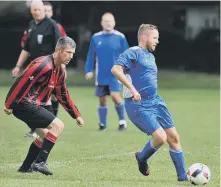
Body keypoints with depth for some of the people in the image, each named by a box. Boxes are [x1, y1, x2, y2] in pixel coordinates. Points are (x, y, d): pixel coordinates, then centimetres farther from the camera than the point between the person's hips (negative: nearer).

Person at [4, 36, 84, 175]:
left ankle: (26, 167, 24)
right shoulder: (44, 66, -20)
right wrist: (9, 105, -22)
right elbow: (22, 83, -23)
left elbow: (63, 96, 22)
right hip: (24, 105, -10)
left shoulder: (59, 70, 12)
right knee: (58, 126, -13)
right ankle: (40, 163, -13)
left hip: (33, 105, 10)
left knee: (45, 136, 19)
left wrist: (76, 115, 23)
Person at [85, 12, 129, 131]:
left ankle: (122, 121, 0)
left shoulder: (120, 37, -4)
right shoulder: (96, 38, 4)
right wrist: (88, 70, 4)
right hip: (101, 76, 3)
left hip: (115, 74, -3)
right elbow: (91, 56, 9)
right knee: (102, 100, 6)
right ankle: (102, 124, 19)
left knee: (115, 96, -17)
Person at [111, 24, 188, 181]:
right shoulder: (133, 53, -9)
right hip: (138, 105, -9)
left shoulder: (150, 56, 19)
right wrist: (132, 89, -28)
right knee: (160, 137, -17)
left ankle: (183, 177, 11)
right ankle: (142, 158, 14)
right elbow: (116, 69, -23)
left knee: (174, 137, 3)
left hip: (155, 102, 9)